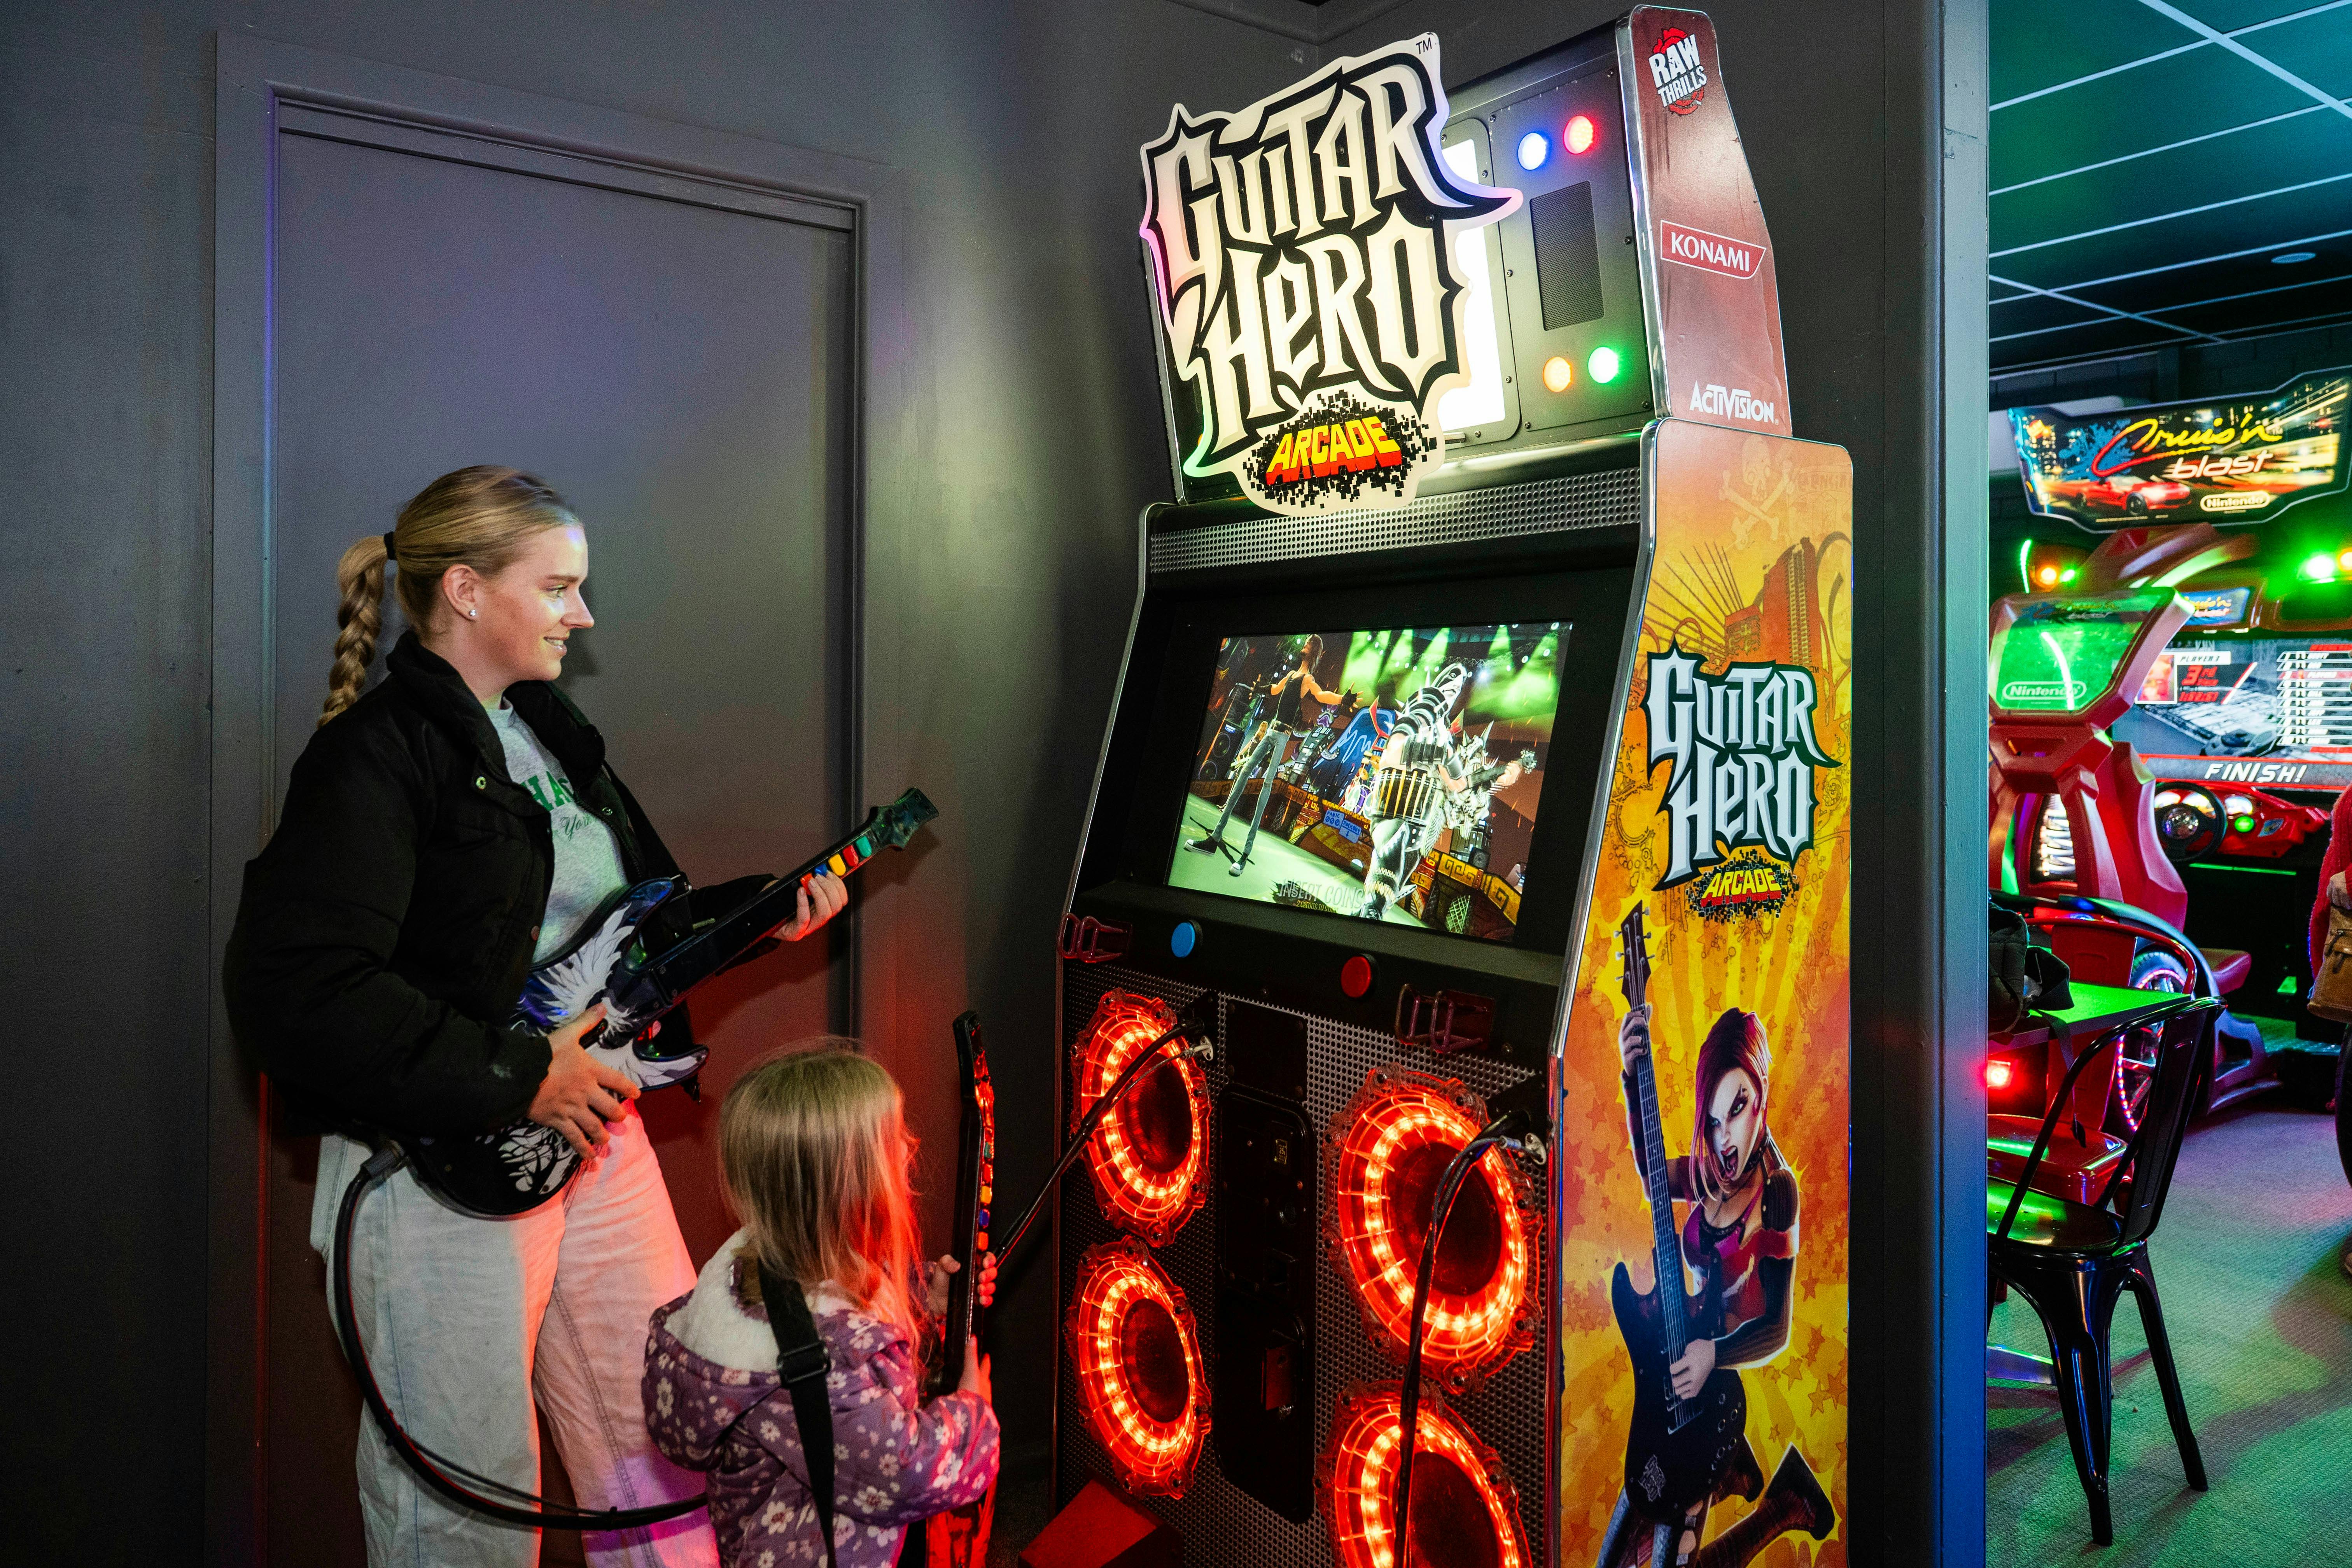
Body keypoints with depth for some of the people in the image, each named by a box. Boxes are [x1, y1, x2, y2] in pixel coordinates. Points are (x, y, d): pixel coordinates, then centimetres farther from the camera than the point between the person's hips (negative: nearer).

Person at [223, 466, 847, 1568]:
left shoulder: (553, 732, 13)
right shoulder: (376, 754, -14)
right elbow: (292, 991, -24)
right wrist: (517, 1076, -21)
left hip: (594, 1131, 8)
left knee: (664, 1452, 15)